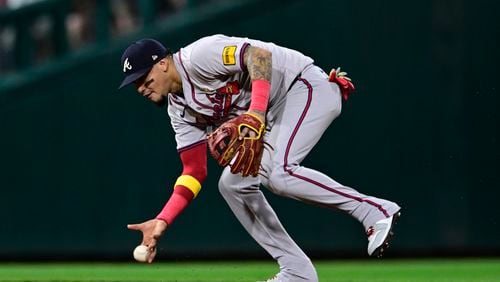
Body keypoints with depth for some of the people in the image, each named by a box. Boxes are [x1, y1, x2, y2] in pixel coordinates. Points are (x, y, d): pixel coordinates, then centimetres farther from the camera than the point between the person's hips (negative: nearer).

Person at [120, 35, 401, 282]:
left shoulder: (196, 57, -17)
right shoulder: (180, 107, 11)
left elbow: (259, 54, -29)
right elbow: (194, 172, 11)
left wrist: (257, 112, -41)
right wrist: (162, 221, 1)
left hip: (308, 87, -10)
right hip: (276, 115, 10)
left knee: (279, 173, -30)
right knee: (233, 183, 4)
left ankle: (375, 210, -21)